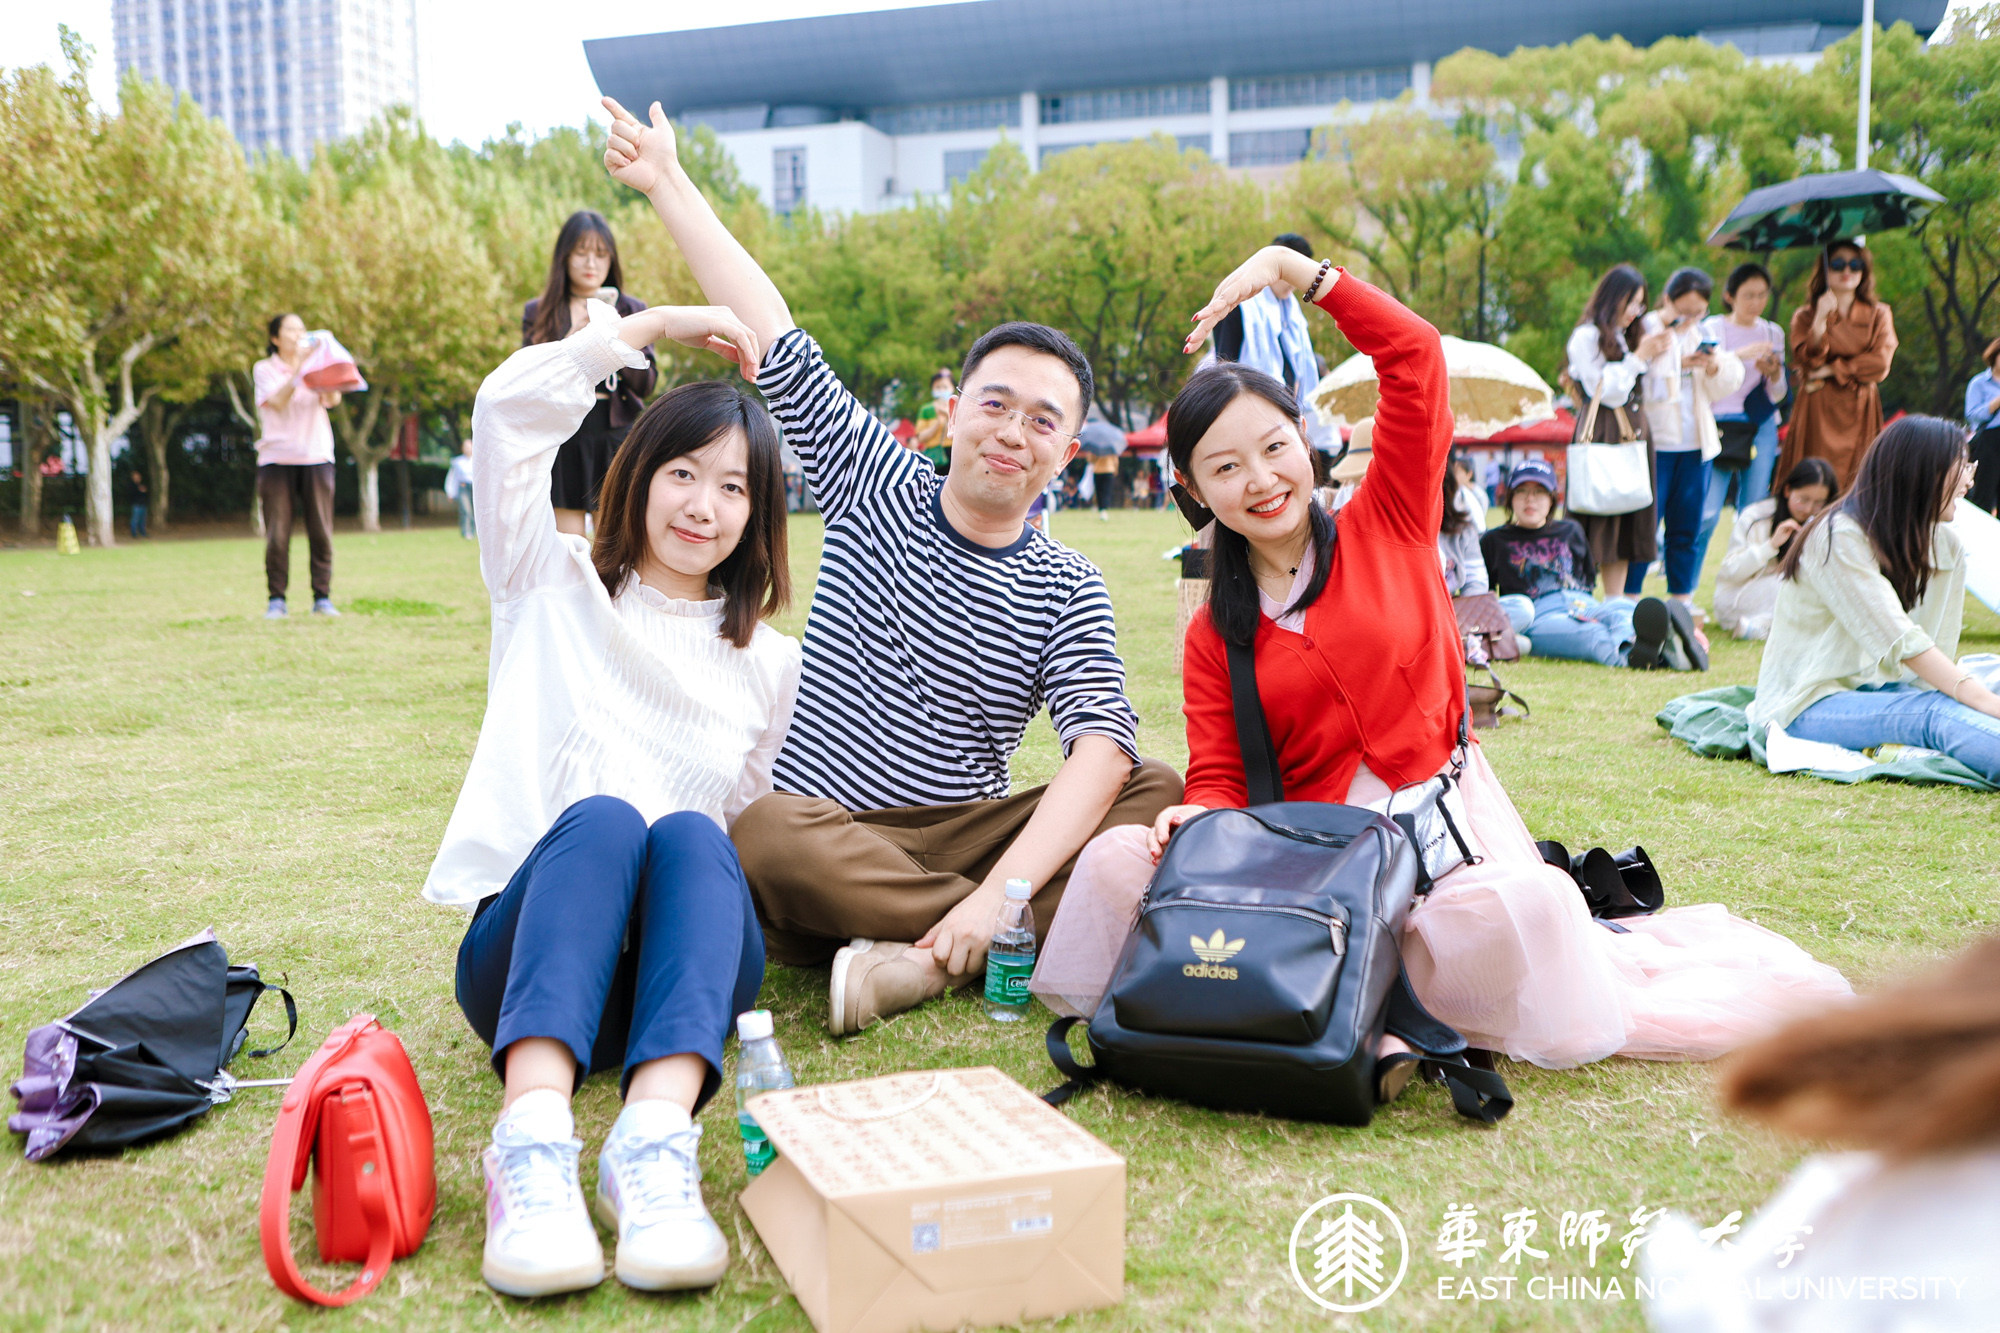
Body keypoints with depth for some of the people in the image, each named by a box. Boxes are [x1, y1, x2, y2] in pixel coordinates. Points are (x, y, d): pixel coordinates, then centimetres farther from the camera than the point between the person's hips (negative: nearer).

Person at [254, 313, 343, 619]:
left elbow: (333, 400, -3)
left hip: (316, 457, 2)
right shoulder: (264, 369, 8)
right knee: (277, 535, -4)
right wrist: (298, 365, -12)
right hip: (277, 458, -2)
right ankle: (276, 600, 2)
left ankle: (323, 598, 4)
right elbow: (278, 401, -10)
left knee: (321, 532, -1)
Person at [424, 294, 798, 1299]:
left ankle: (656, 1142, -52)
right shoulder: (554, 589, 16)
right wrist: (655, 324, 9)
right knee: (600, 819, -34)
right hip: (524, 946, -1)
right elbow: (508, 407, 4)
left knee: (691, 835, -32)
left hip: (681, 971, 1)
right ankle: (532, 1143, -53)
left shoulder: (771, 663, 20)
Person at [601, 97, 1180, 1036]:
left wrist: (995, 896, -30)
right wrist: (667, 184, 4)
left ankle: (921, 962, -30)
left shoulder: (1066, 589, 1)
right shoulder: (879, 490, 6)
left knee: (1163, 795, -21)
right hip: (820, 828, 0)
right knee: (761, 834, -36)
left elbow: (1101, 752, -14)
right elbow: (776, 342, 4)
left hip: (960, 836, 1)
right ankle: (1039, 936, -24)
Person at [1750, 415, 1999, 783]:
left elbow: (1938, 646, 1)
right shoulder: (1839, 536, -15)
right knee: (1936, 714, -35)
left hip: (1875, 691, 8)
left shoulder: (1943, 542, 10)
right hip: (1809, 705, -8)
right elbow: (1900, 643, -25)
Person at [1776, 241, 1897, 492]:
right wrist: (1820, 318, -14)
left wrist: (1831, 371, -6)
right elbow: (1807, 359, -7)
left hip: (1859, 414, 1)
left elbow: (1880, 363, -2)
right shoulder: (1805, 316, 9)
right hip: (1818, 414, -1)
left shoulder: (1879, 314, 13)